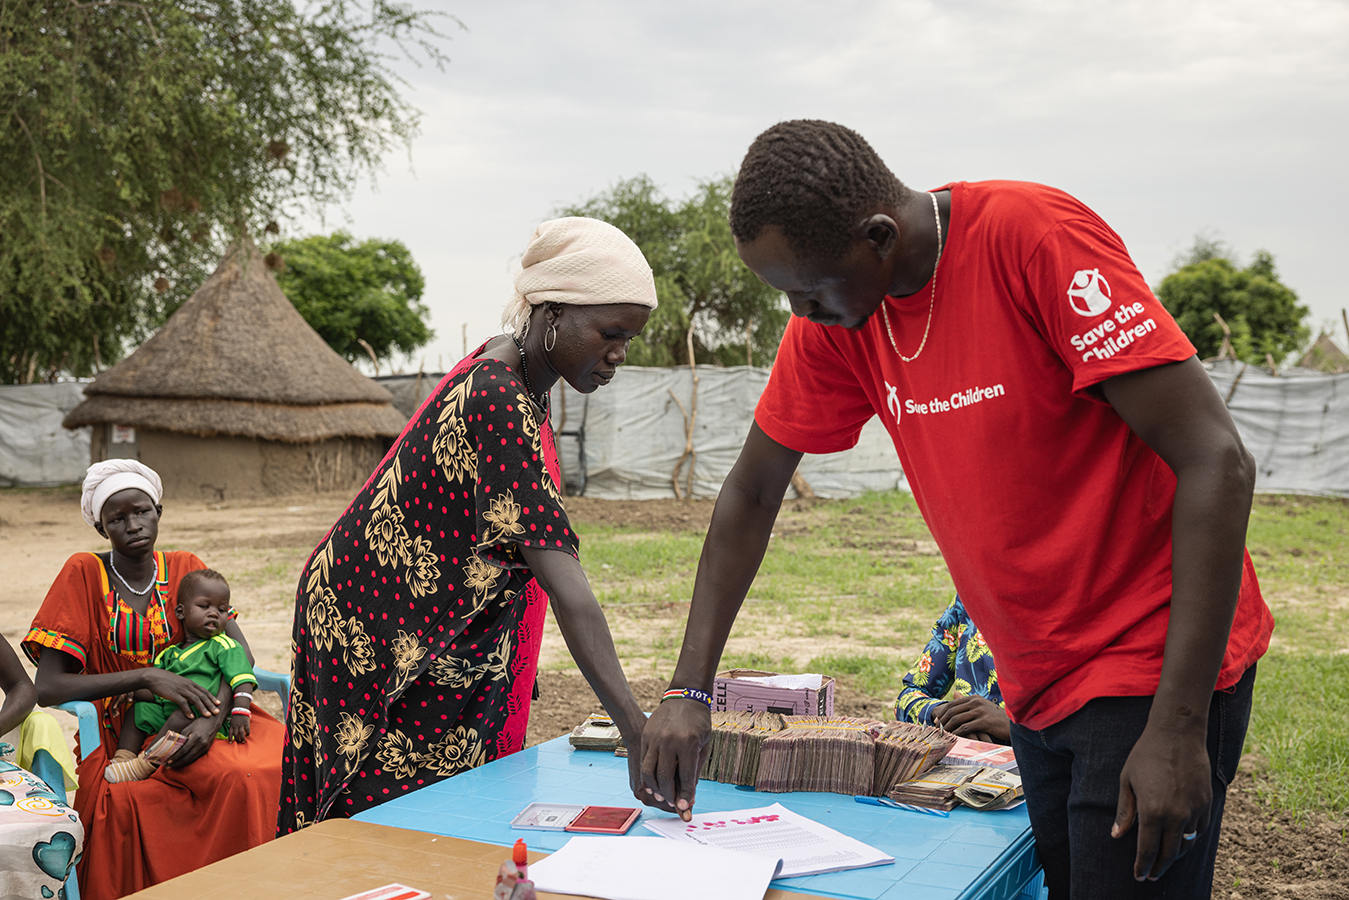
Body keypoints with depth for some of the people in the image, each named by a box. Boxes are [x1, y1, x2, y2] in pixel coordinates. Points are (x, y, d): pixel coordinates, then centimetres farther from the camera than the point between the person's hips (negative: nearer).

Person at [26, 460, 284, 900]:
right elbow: (47, 688, -13)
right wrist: (146, 676, -22)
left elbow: (240, 653, -3)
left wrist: (214, 715, -23)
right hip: (112, 728, -2)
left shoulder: (185, 568, 6)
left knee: (247, 777, -25)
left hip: (185, 722, 2)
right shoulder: (83, 574, -4)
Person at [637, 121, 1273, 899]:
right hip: (1039, 688, 6)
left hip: (1154, 668, -6)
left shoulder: (1034, 237, -21)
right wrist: (689, 691, 0)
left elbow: (1217, 463, -22)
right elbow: (751, 496, 7)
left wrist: (1178, 727, -22)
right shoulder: (833, 316, -2)